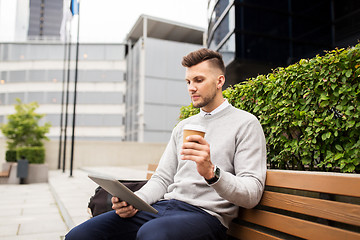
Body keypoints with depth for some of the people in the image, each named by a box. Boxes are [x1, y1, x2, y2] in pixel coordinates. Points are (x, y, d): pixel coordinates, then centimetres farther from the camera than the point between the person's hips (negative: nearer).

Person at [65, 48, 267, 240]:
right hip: (163, 206, 6)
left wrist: (211, 172, -27)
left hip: (205, 213, -5)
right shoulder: (183, 126, 21)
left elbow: (252, 194, -8)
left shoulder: (245, 123, 1)